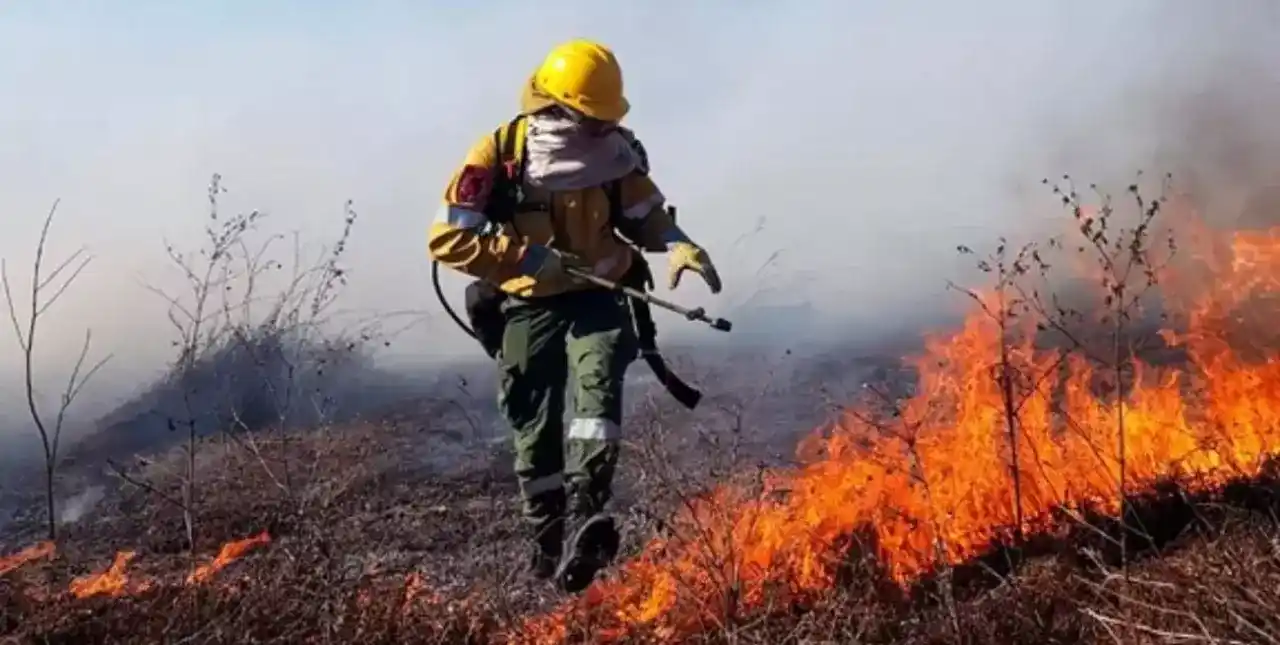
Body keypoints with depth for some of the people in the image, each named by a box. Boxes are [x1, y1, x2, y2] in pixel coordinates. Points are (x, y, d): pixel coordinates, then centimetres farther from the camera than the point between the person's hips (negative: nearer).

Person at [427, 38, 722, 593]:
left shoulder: (617, 152, -5)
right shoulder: (497, 157, -15)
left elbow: (647, 214, 10)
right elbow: (447, 239, -17)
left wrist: (679, 247, -12)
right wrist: (529, 259, -26)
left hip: (598, 298, 1)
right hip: (531, 306, -1)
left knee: (597, 383, -26)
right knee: (536, 430, 1)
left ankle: (584, 515, -37)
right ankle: (548, 542, 19)